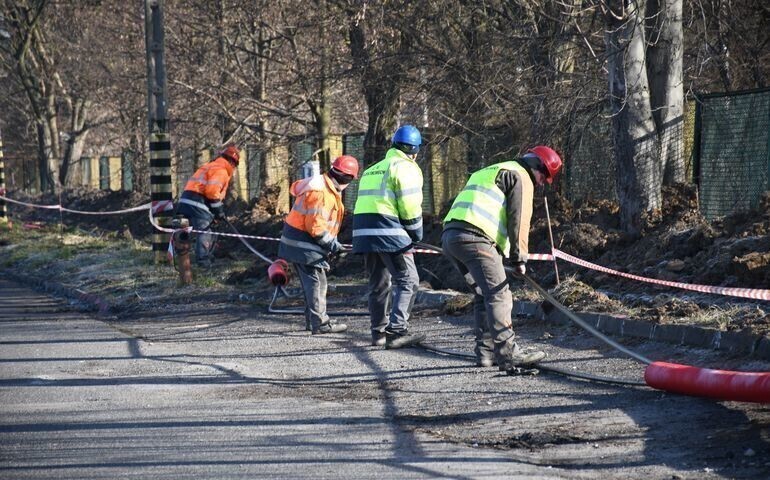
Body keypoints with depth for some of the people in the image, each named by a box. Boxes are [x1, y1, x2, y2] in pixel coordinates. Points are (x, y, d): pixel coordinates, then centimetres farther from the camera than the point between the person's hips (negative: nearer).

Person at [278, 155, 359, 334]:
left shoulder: (324, 184, 7)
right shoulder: (321, 193, -24)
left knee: (312, 282, 17)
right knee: (316, 282, -8)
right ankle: (320, 323, -7)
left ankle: (312, 320, 25)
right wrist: (332, 243, -15)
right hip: (304, 244, -11)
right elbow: (315, 227, -27)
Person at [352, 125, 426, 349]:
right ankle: (397, 331, -17)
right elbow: (410, 206, -9)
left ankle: (379, 332, 17)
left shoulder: (372, 170, 26)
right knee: (407, 281, -6)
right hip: (390, 234, -8)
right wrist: (416, 232, 5)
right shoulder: (405, 168, -1)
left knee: (378, 284, 16)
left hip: (363, 231, 8)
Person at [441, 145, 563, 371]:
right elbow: (518, 218, -4)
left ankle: (486, 351, 17)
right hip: (475, 237, -9)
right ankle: (507, 353, -19)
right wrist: (519, 257, -1)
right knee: (499, 295, -11)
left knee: (484, 294, 18)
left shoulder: (489, 172, 34)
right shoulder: (521, 177, 5)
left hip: (449, 235, 9)